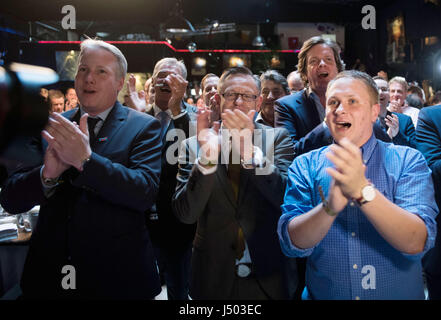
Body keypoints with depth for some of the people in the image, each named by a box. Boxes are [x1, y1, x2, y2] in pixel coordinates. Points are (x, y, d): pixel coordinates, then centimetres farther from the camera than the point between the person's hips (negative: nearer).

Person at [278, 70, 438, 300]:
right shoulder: (305, 166, -2)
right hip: (323, 294, 1)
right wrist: (331, 205, -27)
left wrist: (363, 191, -30)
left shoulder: (408, 161, -5)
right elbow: (293, 244, -11)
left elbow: (417, 243, -17)